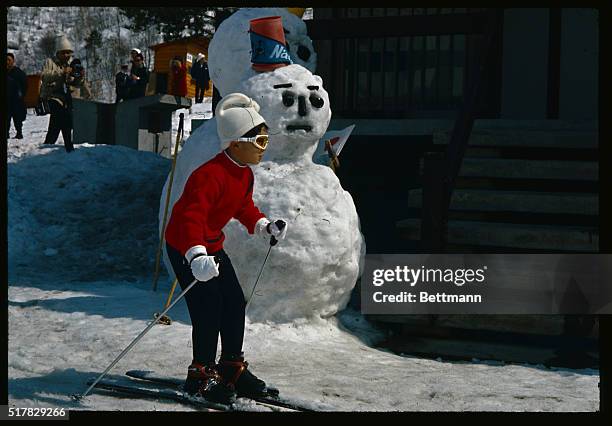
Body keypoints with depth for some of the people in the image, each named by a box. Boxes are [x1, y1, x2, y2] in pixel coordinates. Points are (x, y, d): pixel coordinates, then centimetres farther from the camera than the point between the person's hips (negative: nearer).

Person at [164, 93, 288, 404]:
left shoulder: (245, 174, 2)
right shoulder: (210, 175, -30)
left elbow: (244, 206, 21)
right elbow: (191, 217, -39)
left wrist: (265, 226, 8)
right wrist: (196, 255, -52)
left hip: (212, 245, 9)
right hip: (185, 247, -9)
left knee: (235, 303, 8)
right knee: (208, 308, -13)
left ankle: (232, 368, 22)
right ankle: (201, 376, 0)